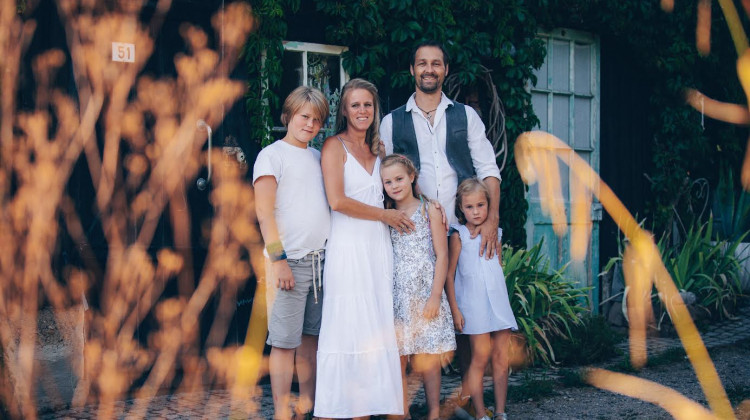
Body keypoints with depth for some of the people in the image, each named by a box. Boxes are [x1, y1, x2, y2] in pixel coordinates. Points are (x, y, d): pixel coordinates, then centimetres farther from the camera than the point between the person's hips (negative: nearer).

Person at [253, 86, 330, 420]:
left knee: (311, 337, 11)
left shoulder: (318, 157, 17)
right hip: (290, 262, -6)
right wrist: (279, 259, -15)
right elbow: (264, 211, -9)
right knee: (285, 340, -4)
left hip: (321, 260, 6)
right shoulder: (272, 155, -3)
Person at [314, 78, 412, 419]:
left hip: (378, 247, 6)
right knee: (346, 327, -8)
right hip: (348, 248, -6)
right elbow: (338, 201, -12)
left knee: (375, 328, 2)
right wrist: (384, 215, -5)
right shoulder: (335, 146, -1)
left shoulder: (377, 149, 17)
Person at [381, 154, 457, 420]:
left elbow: (442, 256, -2)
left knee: (426, 362, -1)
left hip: (425, 295, -3)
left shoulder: (429, 210, 2)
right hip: (396, 296, 3)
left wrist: (435, 296, -9)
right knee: (397, 361, -1)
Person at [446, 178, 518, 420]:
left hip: (499, 300, 5)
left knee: (501, 358, 2)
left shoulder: (494, 233, 13)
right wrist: (454, 309, -8)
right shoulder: (459, 235, -2)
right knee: (481, 356, -10)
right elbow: (449, 274, -3)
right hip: (474, 303, -5)